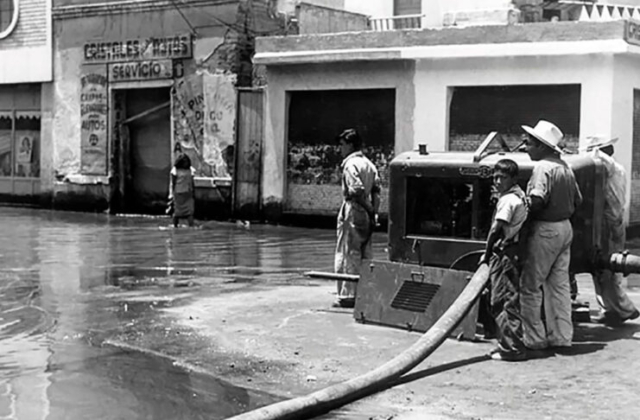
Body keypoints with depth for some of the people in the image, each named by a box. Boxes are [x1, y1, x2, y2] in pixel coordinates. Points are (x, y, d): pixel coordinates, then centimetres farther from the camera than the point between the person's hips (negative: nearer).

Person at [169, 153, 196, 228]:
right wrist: (171, 194, -6)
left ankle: (192, 226, -14)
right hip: (179, 193, -3)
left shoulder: (190, 170, 7)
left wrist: (194, 193, 13)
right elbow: (172, 184, -3)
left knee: (190, 210, -7)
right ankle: (175, 226, 18)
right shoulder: (175, 170, -5)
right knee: (177, 211, 5)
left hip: (188, 194, 3)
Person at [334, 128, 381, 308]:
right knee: (365, 254, 13)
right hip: (366, 214, 8)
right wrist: (373, 211, 5)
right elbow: (376, 189, 8)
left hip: (352, 212, -8)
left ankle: (347, 295, -2)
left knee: (348, 253, -3)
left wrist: (369, 209, -12)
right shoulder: (368, 164, 13)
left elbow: (357, 189, -22)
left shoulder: (350, 164, -11)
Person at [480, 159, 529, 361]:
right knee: (508, 301, 16)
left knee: (504, 302, -6)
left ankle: (513, 348, -4)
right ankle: (507, 343, 23)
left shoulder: (508, 199, -14)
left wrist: (486, 254, -4)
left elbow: (495, 230, -16)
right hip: (514, 253, 10)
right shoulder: (520, 196, 14)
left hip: (504, 254, -10)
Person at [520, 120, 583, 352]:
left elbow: (537, 200, -27)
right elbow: (577, 199, 17)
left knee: (530, 285, -2)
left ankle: (534, 339, 1)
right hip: (565, 228, 9)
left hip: (545, 229, -9)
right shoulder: (564, 167, 12)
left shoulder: (543, 167, -16)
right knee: (559, 284, 13)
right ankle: (561, 337, 16)